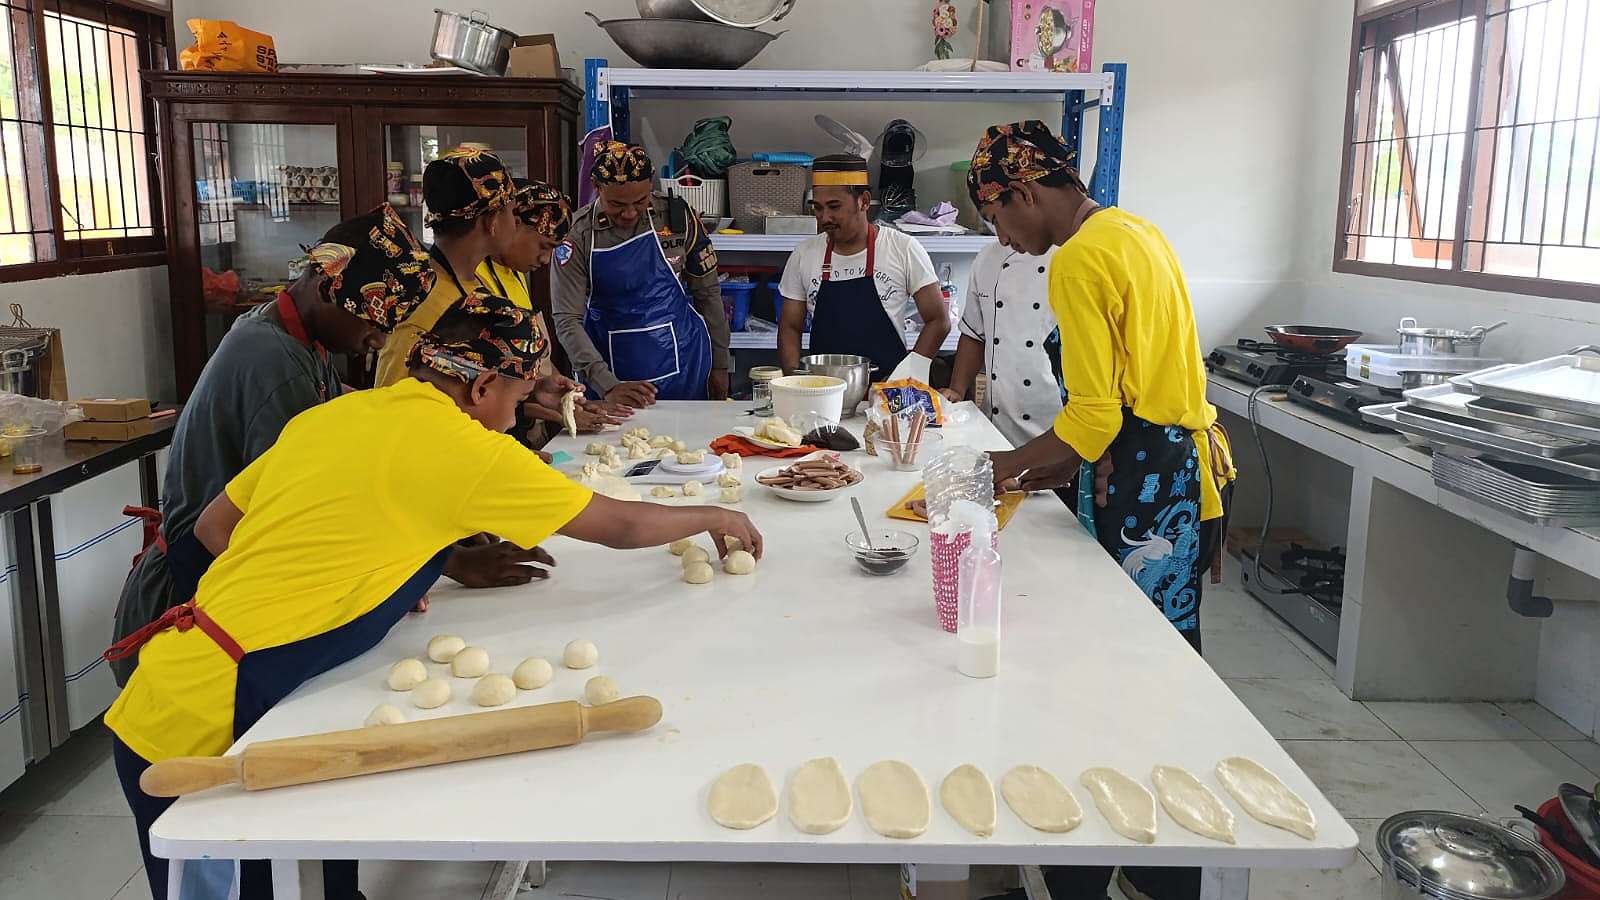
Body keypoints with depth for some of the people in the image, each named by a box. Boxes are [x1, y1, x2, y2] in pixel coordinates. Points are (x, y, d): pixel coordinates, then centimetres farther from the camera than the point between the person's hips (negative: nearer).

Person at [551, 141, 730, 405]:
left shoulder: (678, 216, -8)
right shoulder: (577, 235, -12)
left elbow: (708, 293, 2)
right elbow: (567, 320, -15)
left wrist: (719, 364, 5)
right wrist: (608, 386, -25)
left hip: (683, 368, 1)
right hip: (610, 371, -1)